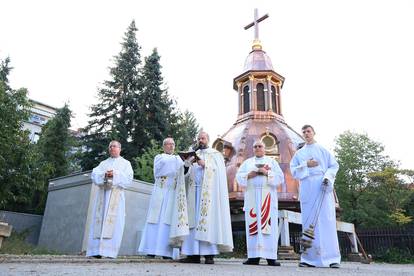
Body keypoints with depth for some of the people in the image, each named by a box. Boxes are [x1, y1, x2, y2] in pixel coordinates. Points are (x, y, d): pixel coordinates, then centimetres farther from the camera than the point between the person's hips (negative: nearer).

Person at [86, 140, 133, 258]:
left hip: (116, 195, -3)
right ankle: (96, 250, -4)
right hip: (102, 194, 3)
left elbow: (128, 178, 0)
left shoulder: (125, 163, 15)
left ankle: (109, 251, -13)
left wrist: (115, 175, -13)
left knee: (113, 223, -10)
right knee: (99, 221, -4)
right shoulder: (103, 163, 23)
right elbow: (94, 175, 8)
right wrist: (104, 174, -12)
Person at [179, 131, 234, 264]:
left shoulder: (215, 154, 11)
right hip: (194, 191, 4)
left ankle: (209, 254, -9)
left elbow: (218, 171, -3)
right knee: (194, 220, -3)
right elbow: (189, 173, 12)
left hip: (209, 191, -4)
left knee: (208, 220, -10)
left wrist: (205, 165, -14)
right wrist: (187, 165, -7)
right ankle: (194, 254, -2)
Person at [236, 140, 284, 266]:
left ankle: (271, 257, -5)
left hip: (267, 197, -1)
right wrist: (251, 174, -9)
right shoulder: (247, 162, 17)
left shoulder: (271, 161, 14)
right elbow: (239, 176, 6)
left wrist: (267, 173, -10)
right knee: (253, 225, -4)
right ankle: (254, 256, -2)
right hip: (251, 197, 1)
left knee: (268, 225, -7)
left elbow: (280, 177, 3)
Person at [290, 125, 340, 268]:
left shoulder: (323, 150, 14)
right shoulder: (299, 153, 18)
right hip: (307, 189, 2)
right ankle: (310, 258, -1)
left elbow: (334, 166, 6)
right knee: (309, 221, -2)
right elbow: (293, 170, 10)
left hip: (323, 187, -1)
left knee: (327, 220, -7)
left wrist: (327, 177, -12)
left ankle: (332, 257, -5)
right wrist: (306, 165, -6)